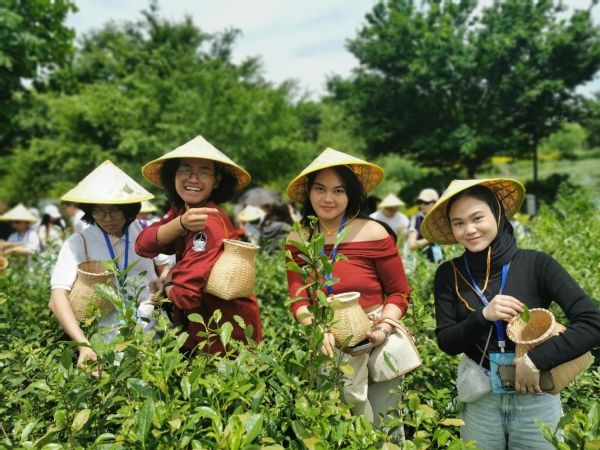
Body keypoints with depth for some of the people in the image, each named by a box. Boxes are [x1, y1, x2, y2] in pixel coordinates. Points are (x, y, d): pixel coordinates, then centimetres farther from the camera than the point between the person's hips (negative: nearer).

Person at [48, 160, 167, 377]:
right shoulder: (78, 243, -4)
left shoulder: (145, 232, 5)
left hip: (156, 331, 2)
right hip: (108, 340, -2)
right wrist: (84, 345, -28)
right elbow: (57, 298, -15)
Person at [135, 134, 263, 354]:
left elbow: (184, 293, -28)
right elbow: (143, 245, -15)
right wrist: (181, 223, -31)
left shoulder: (210, 223, -24)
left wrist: (167, 288, -6)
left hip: (226, 333, -6)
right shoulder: (178, 210, 0)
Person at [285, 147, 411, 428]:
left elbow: (399, 293, -4)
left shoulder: (374, 234, -11)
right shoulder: (297, 241, -2)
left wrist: (384, 328, -20)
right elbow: (298, 300, -8)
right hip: (326, 347, 3)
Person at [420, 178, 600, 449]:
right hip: (480, 401, 1)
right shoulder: (449, 274, -6)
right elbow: (447, 343, -6)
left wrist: (537, 360, -21)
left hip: (536, 399, -1)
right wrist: (483, 316, -22)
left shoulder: (536, 264, -12)